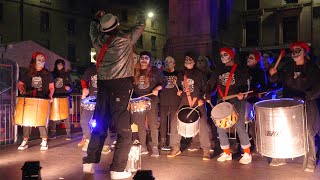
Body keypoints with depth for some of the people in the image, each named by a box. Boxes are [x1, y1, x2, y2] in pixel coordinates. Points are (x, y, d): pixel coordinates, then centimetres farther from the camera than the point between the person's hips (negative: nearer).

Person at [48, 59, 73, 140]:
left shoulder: (66, 74, 10)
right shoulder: (52, 74, 12)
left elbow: (71, 86, 9)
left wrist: (69, 88, -12)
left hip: (64, 97, -1)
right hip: (54, 96, 2)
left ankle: (68, 133, 0)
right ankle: (53, 133, 10)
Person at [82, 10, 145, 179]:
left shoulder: (98, 40, 7)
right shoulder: (126, 39, -4)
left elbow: (93, 28, 31)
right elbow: (141, 25, 13)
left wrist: (97, 18, 47)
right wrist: (140, 16, 32)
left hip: (102, 87, 6)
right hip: (120, 87, -5)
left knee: (99, 126, 17)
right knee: (124, 131, 0)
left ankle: (89, 163, 21)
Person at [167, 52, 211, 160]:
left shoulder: (199, 73, 2)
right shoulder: (181, 75, 15)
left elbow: (204, 88, 1)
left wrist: (201, 99, -13)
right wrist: (179, 92, 3)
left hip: (198, 102, -4)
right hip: (185, 102, 5)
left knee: (202, 125, -14)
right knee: (175, 123, -4)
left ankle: (206, 150, -2)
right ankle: (176, 148, 10)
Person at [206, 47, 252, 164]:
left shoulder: (239, 70, 3)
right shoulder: (219, 71, 13)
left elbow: (246, 84, -2)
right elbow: (210, 84, 10)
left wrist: (242, 93, -22)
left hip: (237, 101, -4)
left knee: (239, 127, -12)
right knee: (220, 128, 2)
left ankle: (247, 154, 3)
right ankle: (227, 153, 17)